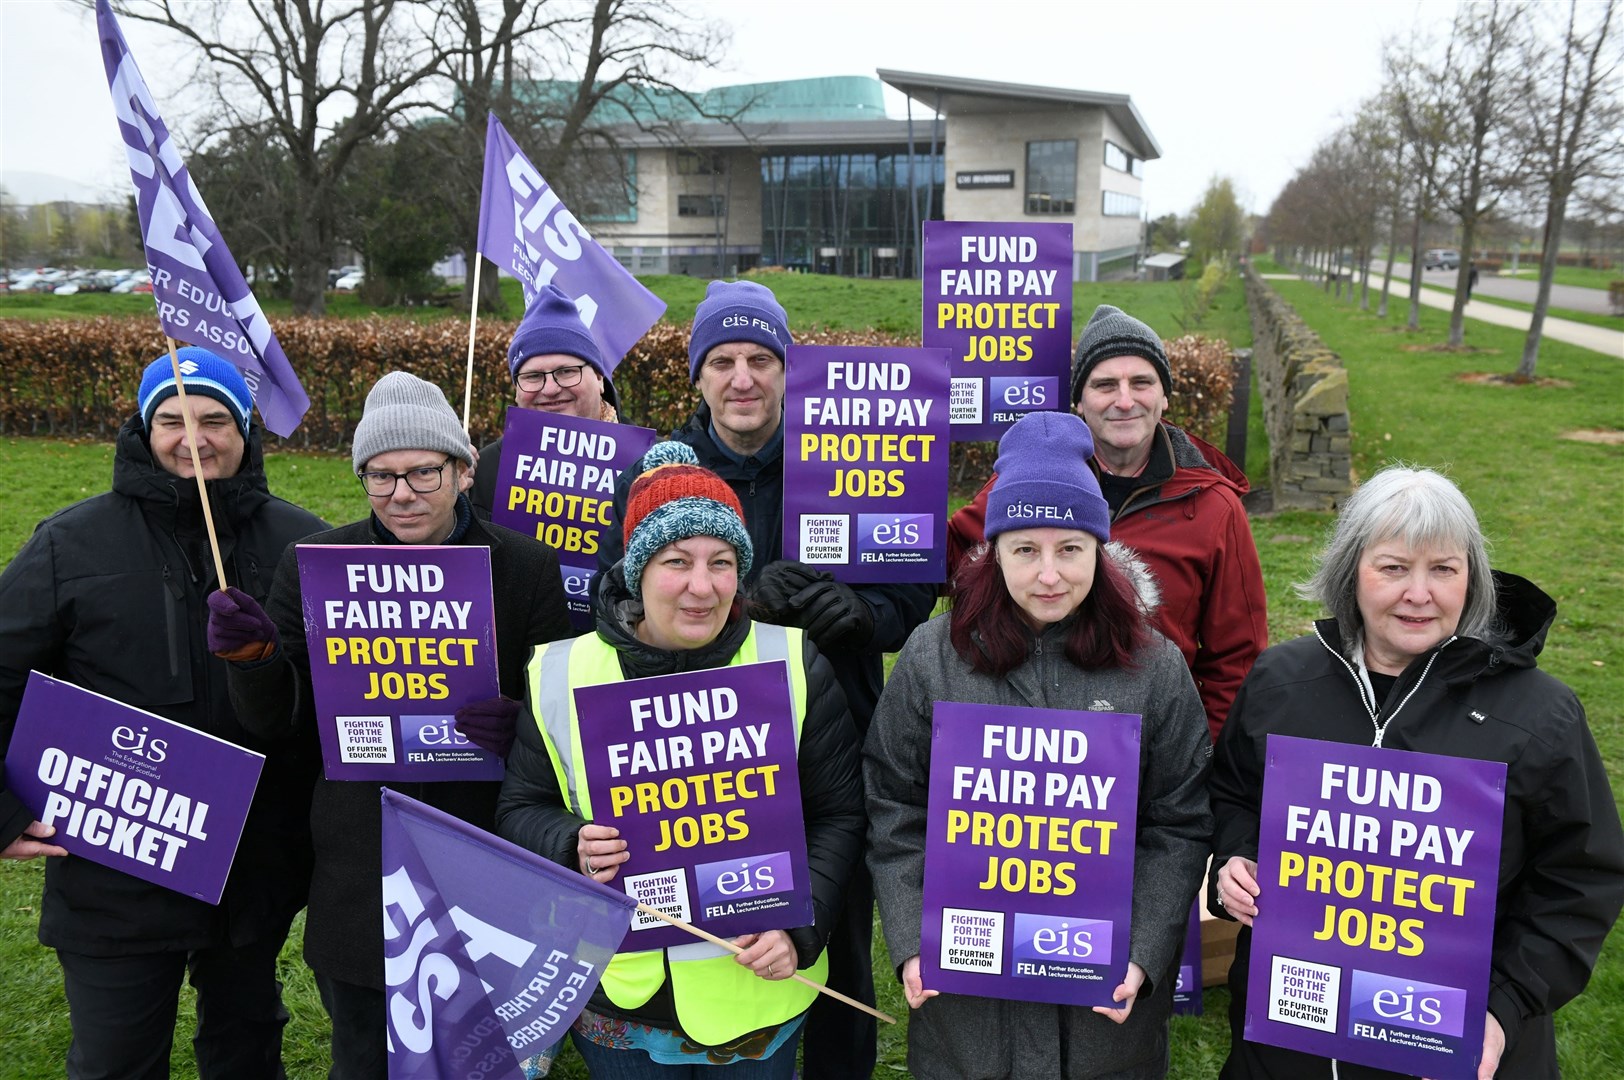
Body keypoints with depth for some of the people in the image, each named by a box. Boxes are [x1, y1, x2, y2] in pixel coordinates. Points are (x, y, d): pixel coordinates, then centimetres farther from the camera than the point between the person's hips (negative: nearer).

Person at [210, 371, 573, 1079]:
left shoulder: (528, 568, -6)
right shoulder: (312, 566, -3)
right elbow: (281, 722, 2)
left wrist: (514, 723, -24)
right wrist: (253, 657, -18)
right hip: (360, 880, 1)